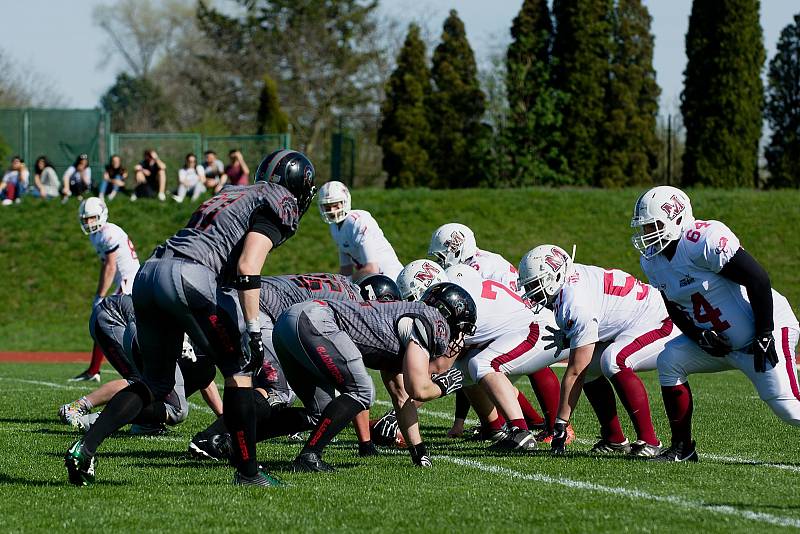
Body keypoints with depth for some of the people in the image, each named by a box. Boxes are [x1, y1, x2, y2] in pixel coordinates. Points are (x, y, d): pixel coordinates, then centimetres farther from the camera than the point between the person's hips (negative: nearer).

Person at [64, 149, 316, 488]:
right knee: (239, 370, 5)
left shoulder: (233, 194, 31)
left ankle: (84, 447, 6)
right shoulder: (278, 206, 6)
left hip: (148, 274, 8)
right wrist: (253, 330, -11)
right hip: (187, 277, -8)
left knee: (157, 380, 17)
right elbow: (247, 268, -9)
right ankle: (247, 471, 5)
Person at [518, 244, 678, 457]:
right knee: (590, 369, 5)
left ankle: (649, 441, -26)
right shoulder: (571, 279, 2)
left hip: (661, 323, -11)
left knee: (613, 362, -32)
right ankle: (615, 439, 8)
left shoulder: (577, 303, -26)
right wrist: (565, 338, 2)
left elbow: (574, 372, -24)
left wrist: (560, 424, -20)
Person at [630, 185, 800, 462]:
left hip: (767, 327, -8)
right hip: (722, 341, 8)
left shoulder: (705, 240, -25)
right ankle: (682, 447, 1)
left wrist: (764, 335, -21)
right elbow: (675, 309, 11)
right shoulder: (653, 261, 2)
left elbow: (758, 278, -24)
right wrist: (699, 336, -9)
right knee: (670, 361, -6)